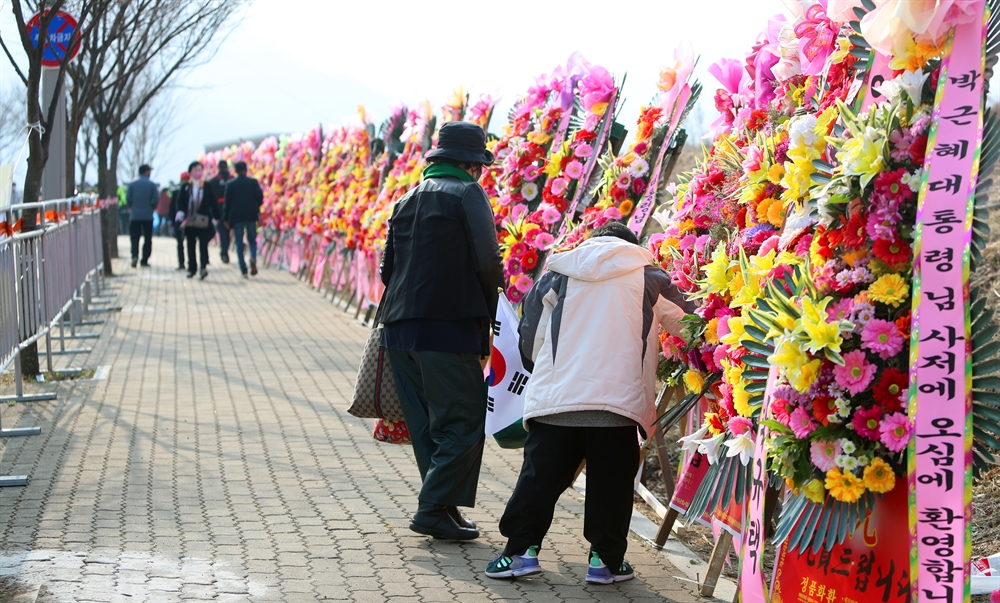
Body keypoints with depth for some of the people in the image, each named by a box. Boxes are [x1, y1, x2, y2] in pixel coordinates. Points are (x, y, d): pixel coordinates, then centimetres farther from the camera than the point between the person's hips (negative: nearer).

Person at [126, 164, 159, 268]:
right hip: (148, 216, -1)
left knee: (135, 237, 4)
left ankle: (135, 255, -20)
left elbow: (128, 198, -2)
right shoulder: (152, 184, -3)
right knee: (147, 239, 8)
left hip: (135, 215, 1)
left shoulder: (132, 184, 0)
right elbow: (156, 199, -8)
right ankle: (144, 261, 7)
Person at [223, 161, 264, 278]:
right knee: (252, 240, 11)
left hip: (236, 217, 0)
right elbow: (260, 196, -6)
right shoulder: (253, 182, 2)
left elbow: (227, 202, 1)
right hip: (251, 216, 0)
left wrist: (226, 219, 5)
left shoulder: (230, 184, 3)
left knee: (239, 243, 5)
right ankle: (253, 258, -19)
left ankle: (243, 269, -3)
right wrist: (257, 208, 14)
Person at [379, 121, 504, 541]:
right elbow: (488, 260, -12)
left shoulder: (407, 201, 17)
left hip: (401, 328, 8)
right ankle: (434, 509, -6)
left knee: (426, 424, 13)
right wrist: (490, 303, 4)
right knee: (463, 423, -2)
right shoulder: (468, 193, -4)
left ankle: (441, 507, 16)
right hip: (450, 328, -7)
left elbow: (388, 269, 18)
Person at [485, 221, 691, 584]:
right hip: (619, 399, -1)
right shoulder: (648, 278, 11)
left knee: (540, 477, 7)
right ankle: (606, 559, 11)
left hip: (555, 396, 1)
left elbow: (530, 338, 13)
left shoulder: (559, 274, 13)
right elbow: (685, 325, 18)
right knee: (610, 482, 7)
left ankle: (521, 551, 8)